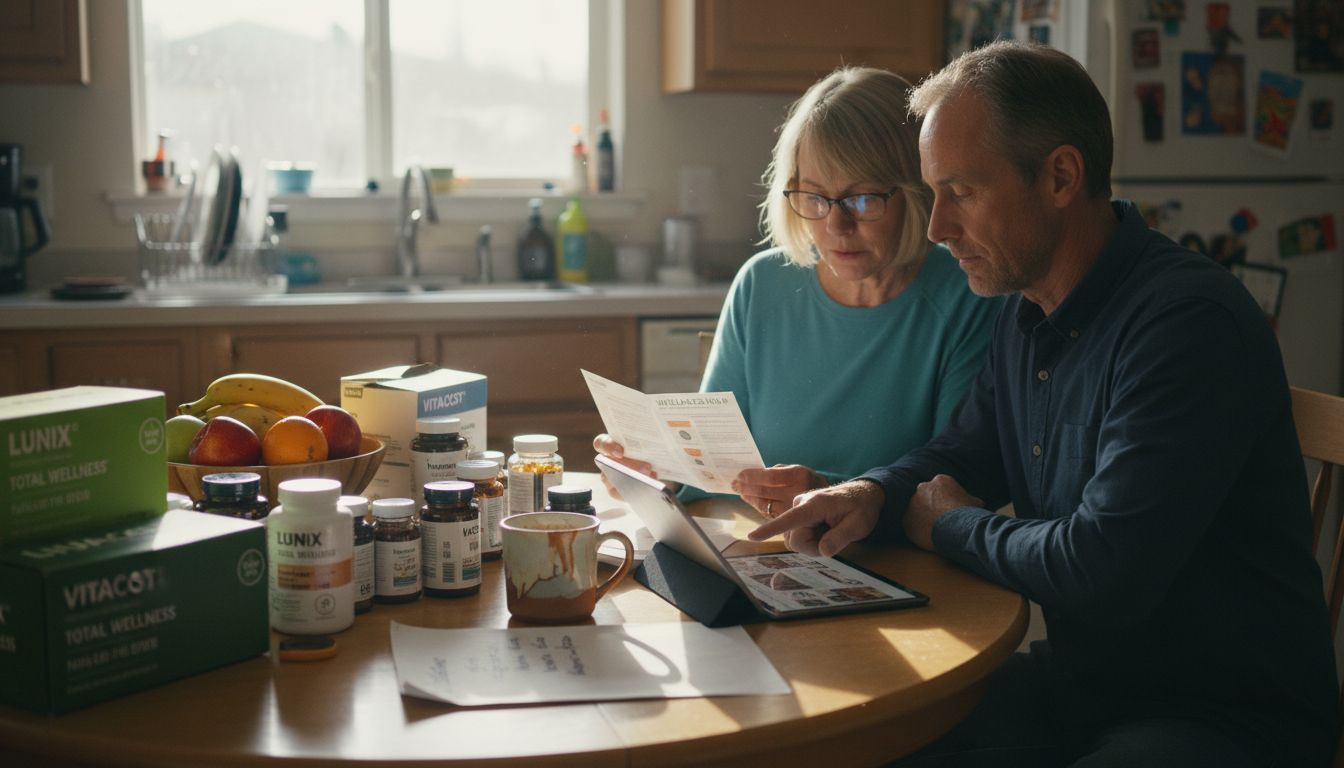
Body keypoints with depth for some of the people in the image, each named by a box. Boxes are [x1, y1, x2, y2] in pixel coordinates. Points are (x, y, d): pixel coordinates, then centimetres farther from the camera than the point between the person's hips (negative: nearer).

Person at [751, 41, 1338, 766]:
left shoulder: (1190, 323, -23)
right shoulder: (1026, 313, 5)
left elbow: (1104, 571, -27)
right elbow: (964, 452, 18)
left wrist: (949, 528, -9)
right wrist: (873, 495, -4)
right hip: (1080, 676, 8)